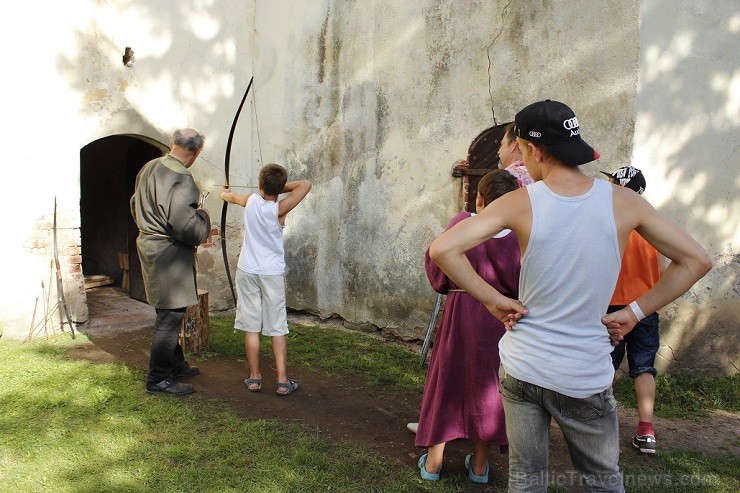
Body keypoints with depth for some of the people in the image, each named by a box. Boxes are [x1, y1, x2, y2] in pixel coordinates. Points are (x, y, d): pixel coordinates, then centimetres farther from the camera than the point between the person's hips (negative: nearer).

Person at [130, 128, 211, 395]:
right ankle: (158, 379, 9)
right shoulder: (181, 179, -22)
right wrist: (203, 217, -9)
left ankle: (175, 364, 34)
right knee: (170, 317, 0)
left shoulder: (149, 168, 8)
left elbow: (135, 205, 20)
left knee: (170, 314, 20)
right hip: (169, 253, -10)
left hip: (148, 243, 10)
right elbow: (185, 225, -27)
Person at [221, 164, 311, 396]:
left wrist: (225, 193, 44)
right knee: (277, 328, 3)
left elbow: (232, 197, 22)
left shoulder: (250, 200, -2)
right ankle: (282, 381, 4)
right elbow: (305, 184, -10)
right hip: (272, 273, -2)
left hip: (247, 271, 3)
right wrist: (282, 187, -1)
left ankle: (254, 377, 15)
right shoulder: (279, 209, -13)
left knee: (251, 327, 7)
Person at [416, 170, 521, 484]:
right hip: (500, 318, 1)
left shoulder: (461, 224, -9)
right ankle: (479, 464, 28)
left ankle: (433, 461, 23)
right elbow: (523, 287, -8)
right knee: (486, 386, 15)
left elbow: (438, 277, -6)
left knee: (447, 381, 13)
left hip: (460, 314, 0)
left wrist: (430, 254, 13)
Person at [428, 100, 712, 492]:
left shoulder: (520, 203, -12)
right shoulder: (623, 202, -8)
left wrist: (494, 300, -10)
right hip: (587, 375, 1)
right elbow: (697, 260, -1)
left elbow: (442, 249, -20)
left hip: (522, 367, 0)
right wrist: (634, 313, 0)